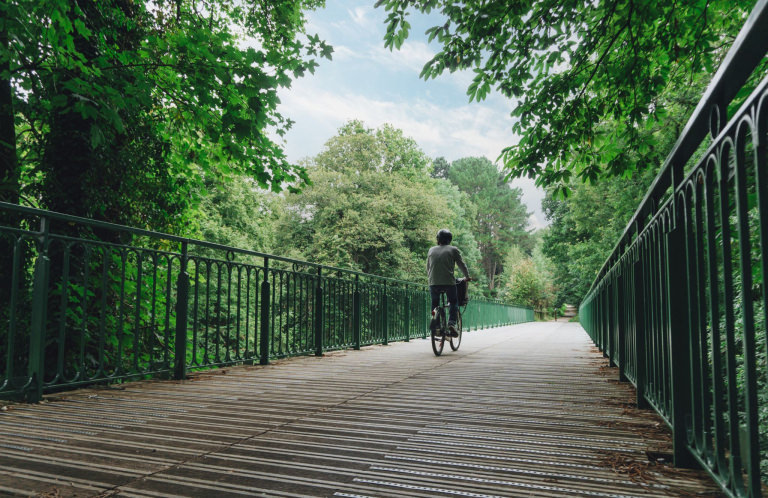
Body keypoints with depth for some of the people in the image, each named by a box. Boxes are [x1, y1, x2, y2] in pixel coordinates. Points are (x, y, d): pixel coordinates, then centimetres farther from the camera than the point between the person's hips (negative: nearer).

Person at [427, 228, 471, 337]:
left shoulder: (431, 250, 15)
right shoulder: (453, 250, 5)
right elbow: (461, 265, 9)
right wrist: (467, 277, 24)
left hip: (433, 283, 2)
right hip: (449, 282, -2)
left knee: (435, 304, 16)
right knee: (454, 302, 15)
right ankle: (452, 323, -3)